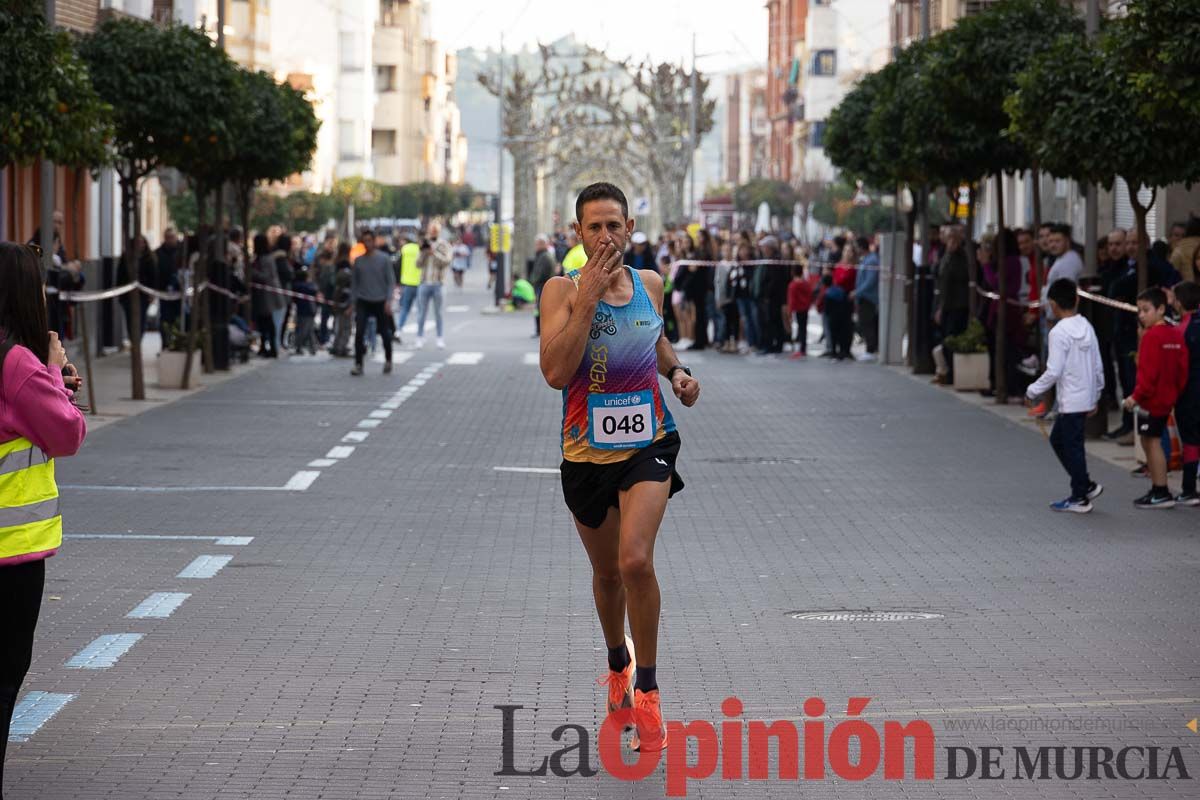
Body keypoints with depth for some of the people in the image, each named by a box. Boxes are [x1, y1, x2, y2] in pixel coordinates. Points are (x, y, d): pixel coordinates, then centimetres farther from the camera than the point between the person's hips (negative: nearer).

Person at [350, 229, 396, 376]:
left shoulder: (384, 259, -3)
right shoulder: (358, 261, 5)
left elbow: (391, 281, -3)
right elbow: (354, 283, 13)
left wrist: (389, 300, -13)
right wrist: (353, 301, 10)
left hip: (380, 302, -1)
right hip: (363, 302, 1)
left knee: (385, 333, 8)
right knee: (359, 333, -11)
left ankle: (388, 361, 30)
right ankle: (358, 365, -8)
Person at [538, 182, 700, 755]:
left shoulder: (649, 283, 2)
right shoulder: (562, 290, -10)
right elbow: (555, 372, -24)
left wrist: (678, 372, 4)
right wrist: (588, 298, -27)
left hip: (648, 444, 0)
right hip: (587, 451, 0)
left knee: (636, 560, -20)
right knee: (607, 572, 17)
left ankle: (647, 691, -7)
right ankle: (618, 662, 45)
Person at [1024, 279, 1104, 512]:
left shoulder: (1059, 332, -17)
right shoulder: (1087, 327, 6)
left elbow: (1054, 371, -20)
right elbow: (1098, 367, 11)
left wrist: (1032, 392, -8)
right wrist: (1096, 396, 20)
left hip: (1071, 402, -8)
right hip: (1086, 397, 8)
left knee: (1072, 447, 2)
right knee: (1057, 439, 20)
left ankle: (1079, 498, 9)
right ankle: (1085, 485, 21)